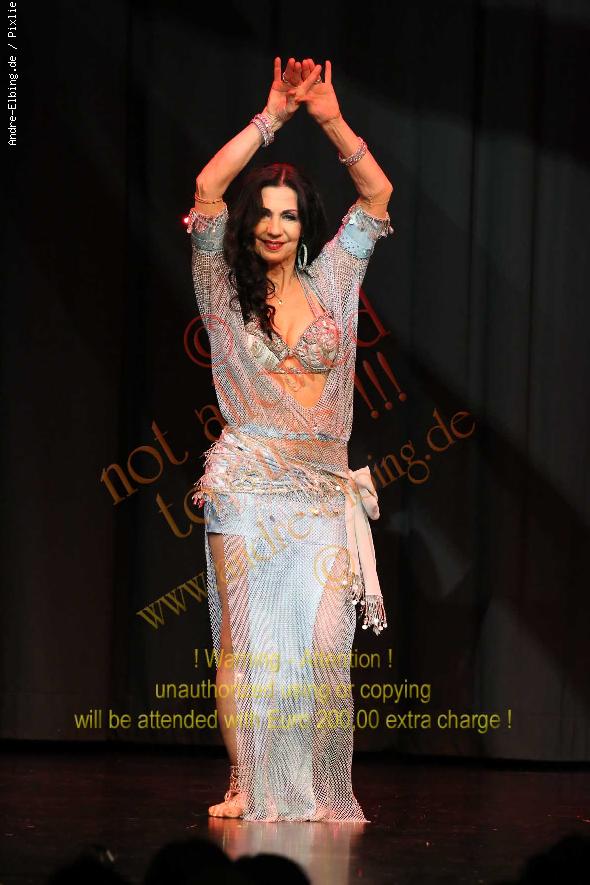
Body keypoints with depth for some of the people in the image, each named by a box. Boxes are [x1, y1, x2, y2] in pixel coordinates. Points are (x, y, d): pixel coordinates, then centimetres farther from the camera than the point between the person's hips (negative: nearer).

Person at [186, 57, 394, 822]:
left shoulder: (329, 283, 13)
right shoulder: (226, 288, 6)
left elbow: (377, 193, 10)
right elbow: (207, 188, -5)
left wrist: (331, 120, 0)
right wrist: (273, 116, -5)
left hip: (324, 486, 2)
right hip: (249, 484, -2)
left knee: (325, 640, -6)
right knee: (248, 637, -8)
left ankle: (318, 791, 0)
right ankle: (248, 787, -5)